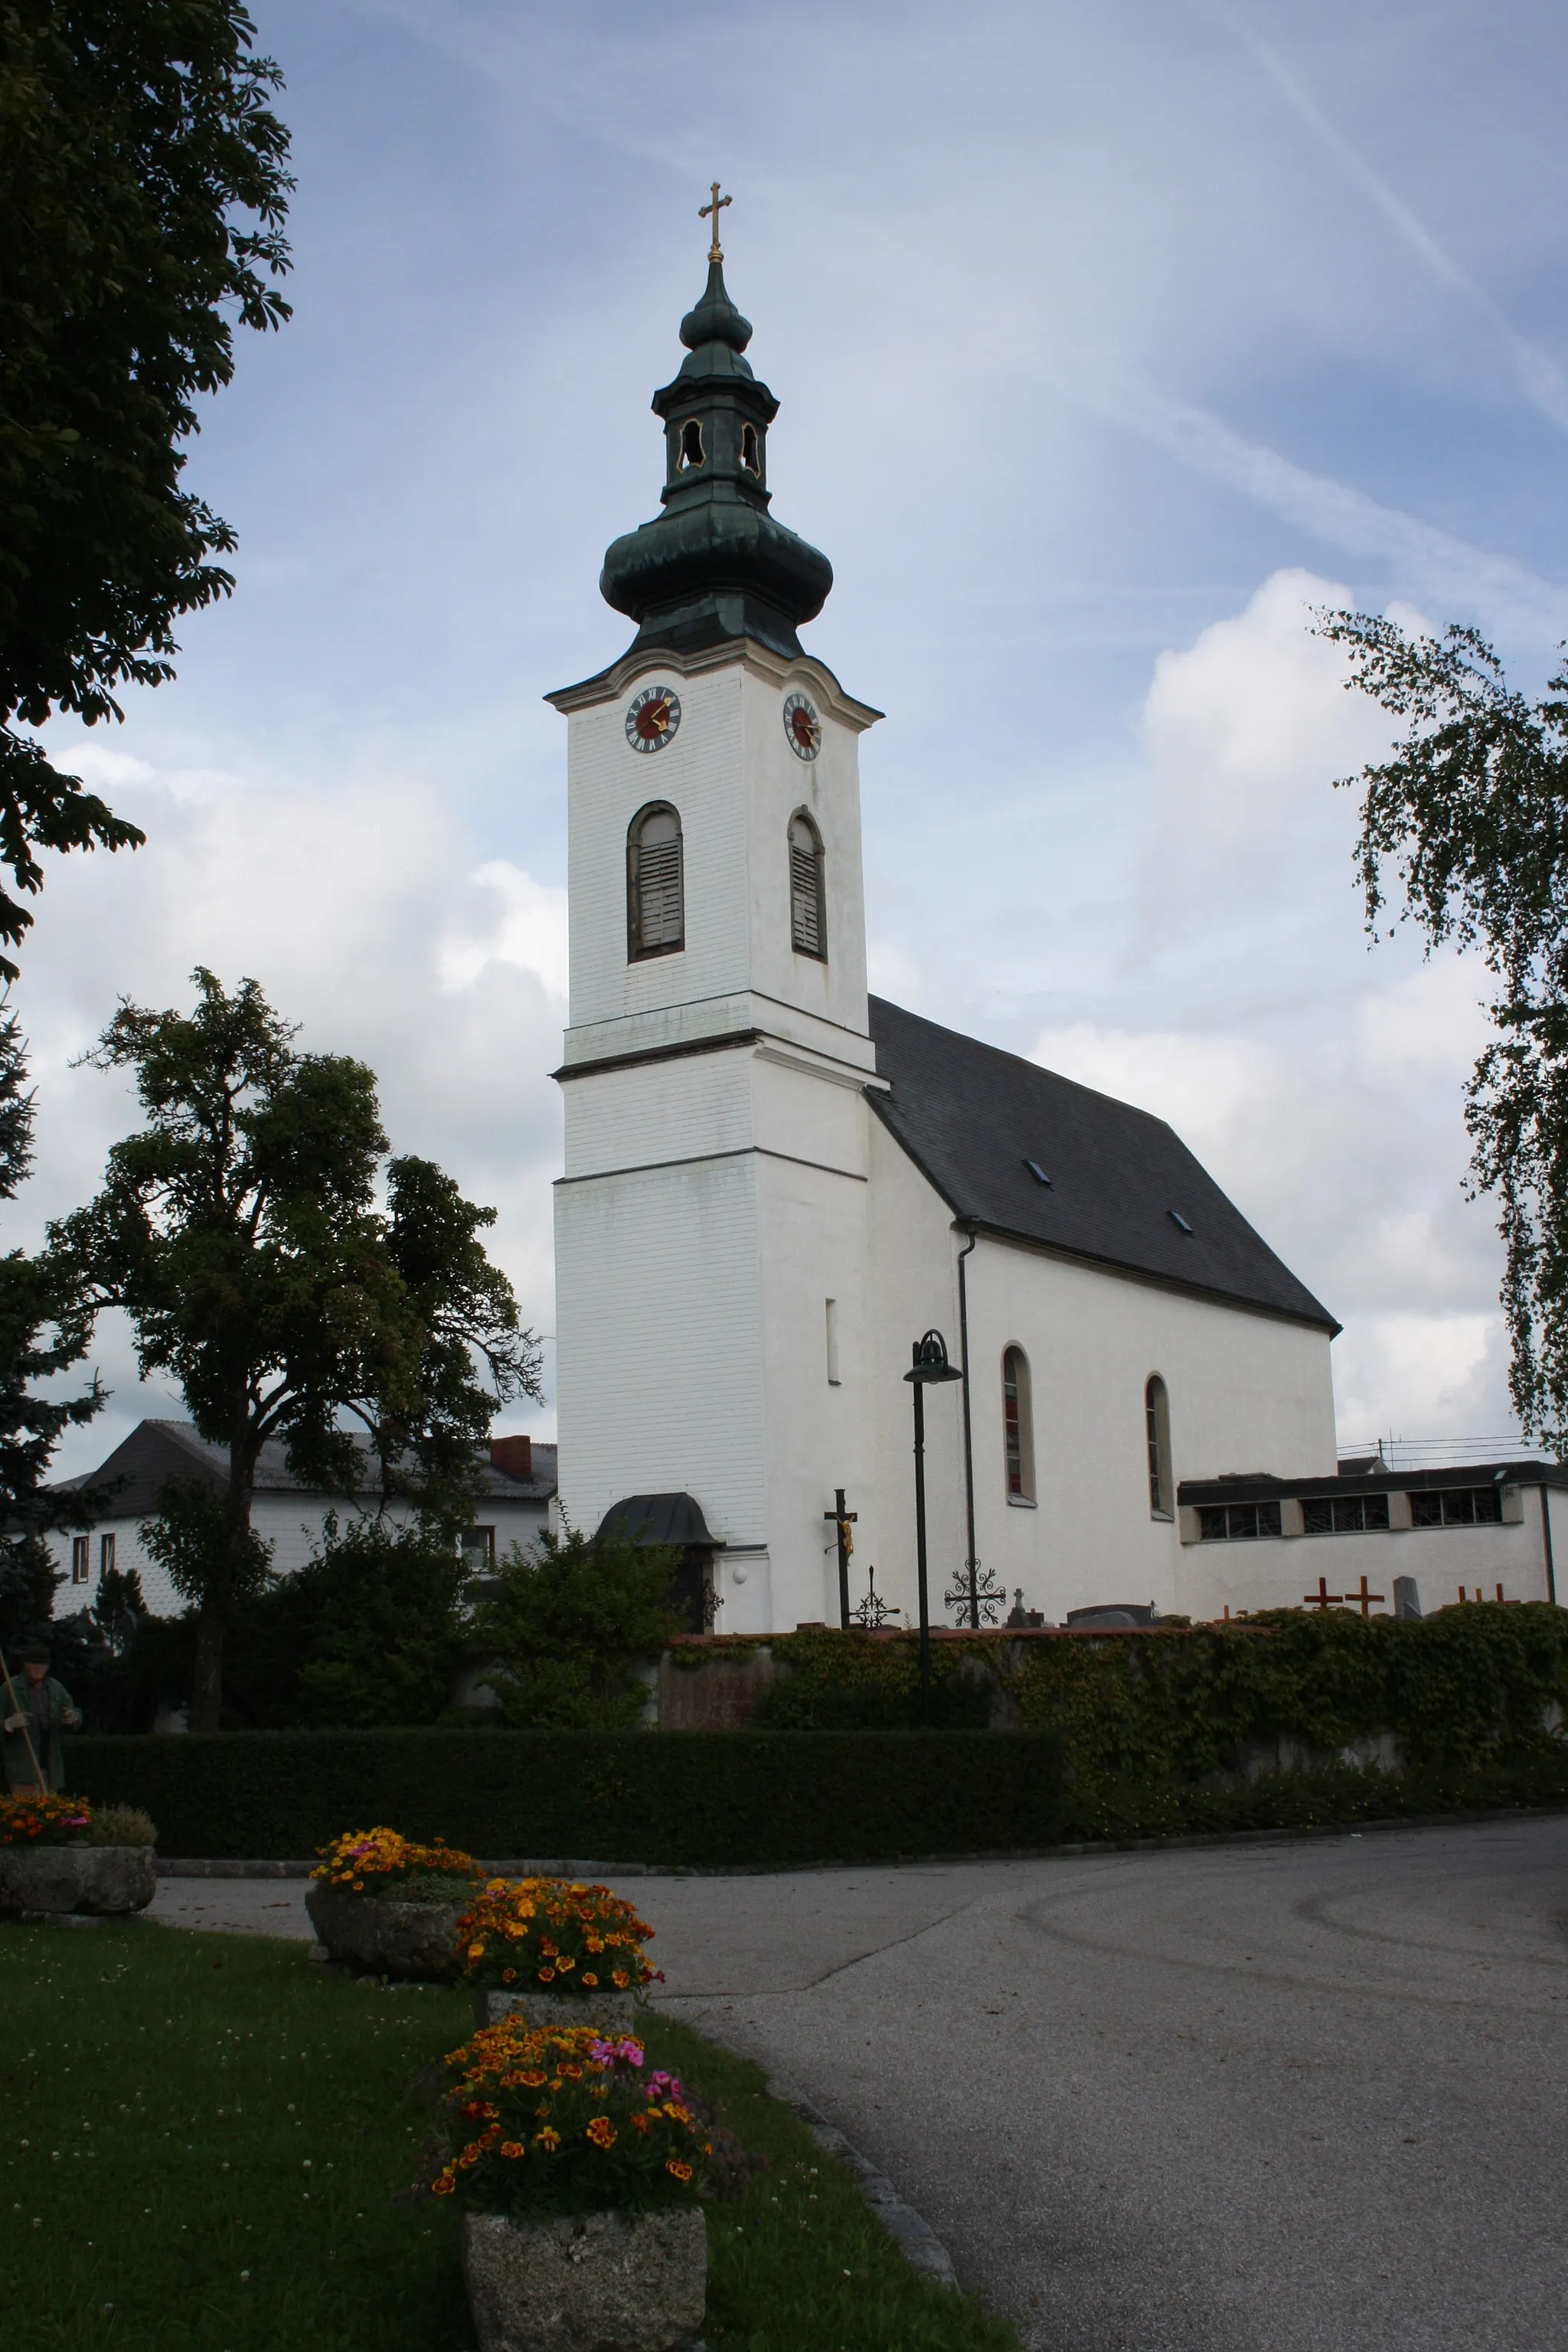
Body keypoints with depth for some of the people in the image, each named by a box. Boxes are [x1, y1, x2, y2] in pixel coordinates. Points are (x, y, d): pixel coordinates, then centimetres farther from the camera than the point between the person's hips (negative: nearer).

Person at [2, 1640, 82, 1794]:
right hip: (23, 1768, -4)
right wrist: (9, 1723, -24)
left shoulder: (57, 1689, 11)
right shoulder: (10, 1688, -1)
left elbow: (74, 1726, 14)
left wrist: (73, 1719, -10)